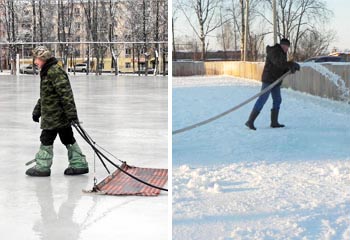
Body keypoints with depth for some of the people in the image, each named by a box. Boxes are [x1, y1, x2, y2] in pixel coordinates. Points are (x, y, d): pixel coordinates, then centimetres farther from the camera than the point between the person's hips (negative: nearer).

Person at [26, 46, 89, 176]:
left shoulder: (55, 71, -18)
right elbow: (44, 95, 25)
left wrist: (71, 114, -27)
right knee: (67, 138, 12)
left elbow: (66, 93, -24)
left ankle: (42, 167, 11)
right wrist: (37, 110, 29)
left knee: (46, 138, 0)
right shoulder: (47, 71, 15)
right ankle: (79, 164, 18)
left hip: (55, 115, -10)